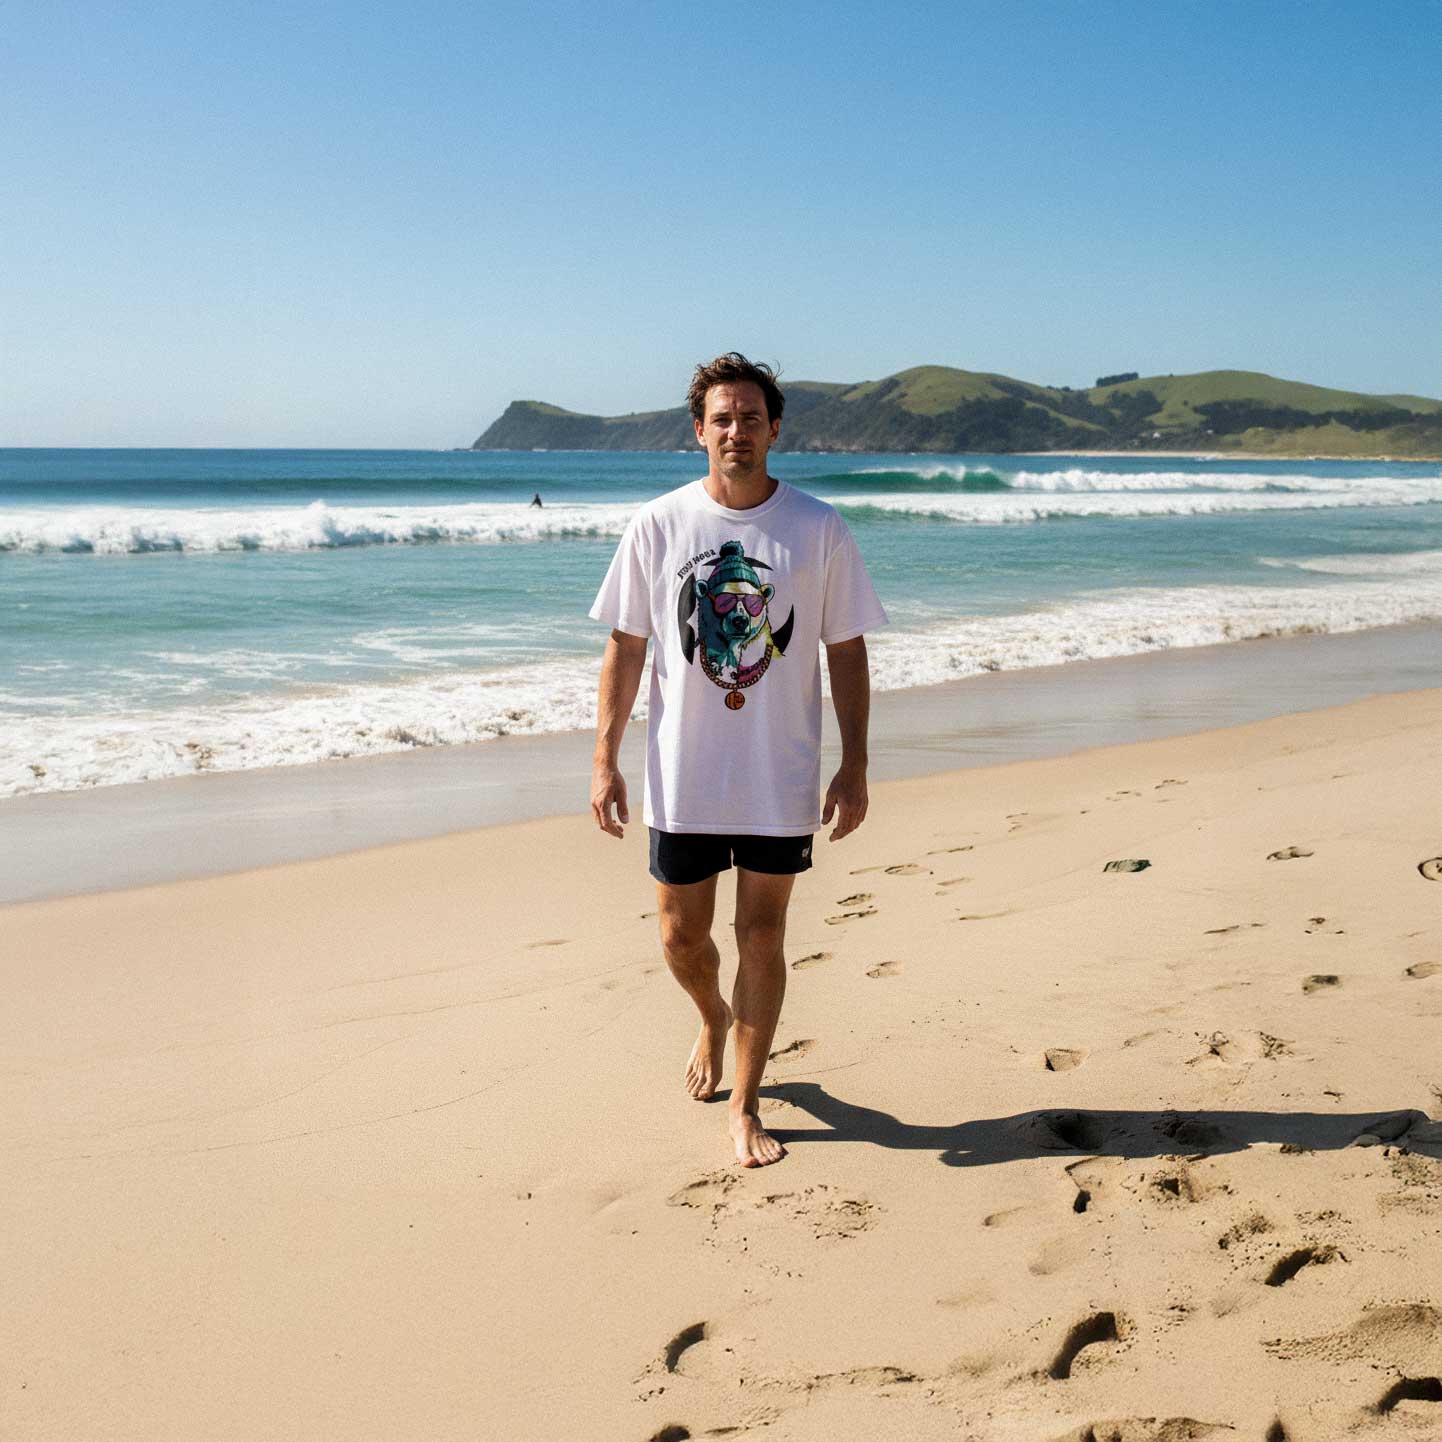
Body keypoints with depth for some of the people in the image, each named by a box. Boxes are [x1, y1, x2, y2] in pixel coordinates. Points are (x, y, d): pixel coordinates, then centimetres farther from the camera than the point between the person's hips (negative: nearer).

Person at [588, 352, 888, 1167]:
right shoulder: (658, 526, -2)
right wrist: (606, 761, -1)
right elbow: (627, 649, 2)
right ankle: (715, 1021, 45)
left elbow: (847, 652, 1)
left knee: (762, 938, 5)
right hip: (682, 775, 1)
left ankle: (746, 1109, 19)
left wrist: (856, 766, -2)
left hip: (781, 779, -1)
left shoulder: (818, 528, -3)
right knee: (682, 938, 10)